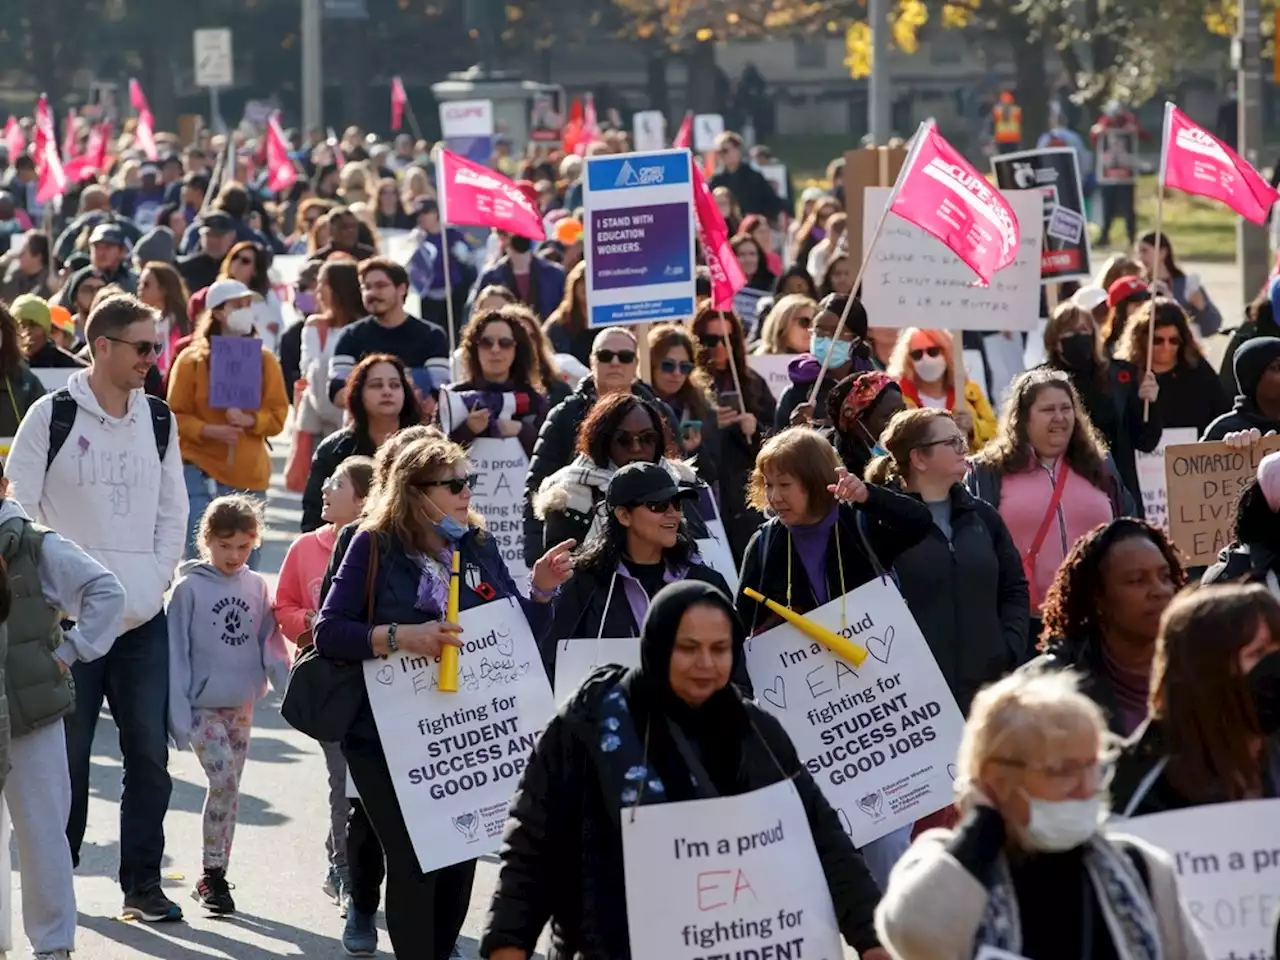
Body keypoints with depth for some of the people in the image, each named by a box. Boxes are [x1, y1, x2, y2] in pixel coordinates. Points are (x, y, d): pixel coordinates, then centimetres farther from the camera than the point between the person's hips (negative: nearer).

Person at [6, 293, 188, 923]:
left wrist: (156, 580, 2)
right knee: (68, 752, 0)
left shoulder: (159, 421, 10)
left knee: (149, 752, 1)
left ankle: (143, 883, 8)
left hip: (144, 617, 4)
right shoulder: (52, 416, -4)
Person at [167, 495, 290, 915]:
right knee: (224, 781, -15)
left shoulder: (257, 588, 3)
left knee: (229, 789, 9)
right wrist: (179, 716, -11)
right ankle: (211, 874, -6)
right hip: (203, 706, -4)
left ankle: (214, 877, 19)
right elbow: (175, 654, -7)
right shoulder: (189, 588, -8)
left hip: (242, 706, 4)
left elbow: (271, 644, 7)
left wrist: (289, 689, -8)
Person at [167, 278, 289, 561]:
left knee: (245, 564, 4)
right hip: (201, 472, -3)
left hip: (249, 475, 3)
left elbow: (278, 415, 7)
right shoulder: (191, 360, 0)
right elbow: (176, 416, 0)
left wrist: (249, 421, -13)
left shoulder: (264, 360, 8)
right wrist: (208, 431, -17)